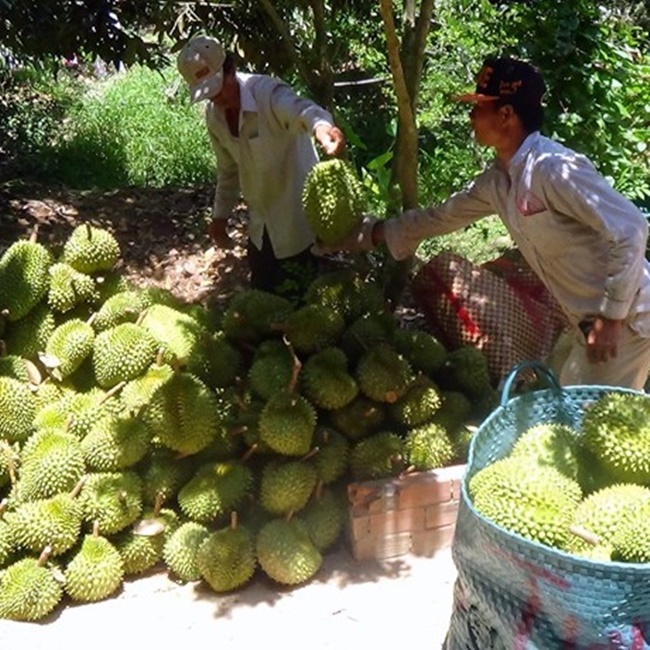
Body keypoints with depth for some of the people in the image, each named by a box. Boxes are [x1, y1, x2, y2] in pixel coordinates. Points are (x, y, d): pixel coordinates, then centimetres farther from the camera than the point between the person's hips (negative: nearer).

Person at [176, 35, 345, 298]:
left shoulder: (268, 93, -26)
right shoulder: (213, 115, -3)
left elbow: (303, 110, -49)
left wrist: (322, 127, -71)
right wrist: (220, 216, 14)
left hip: (298, 219, -7)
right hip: (261, 224, 7)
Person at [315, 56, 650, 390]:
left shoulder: (554, 167, -22)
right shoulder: (496, 180, 5)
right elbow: (441, 216, 18)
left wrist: (611, 315, -22)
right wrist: (364, 234, 20)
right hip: (588, 319, 9)